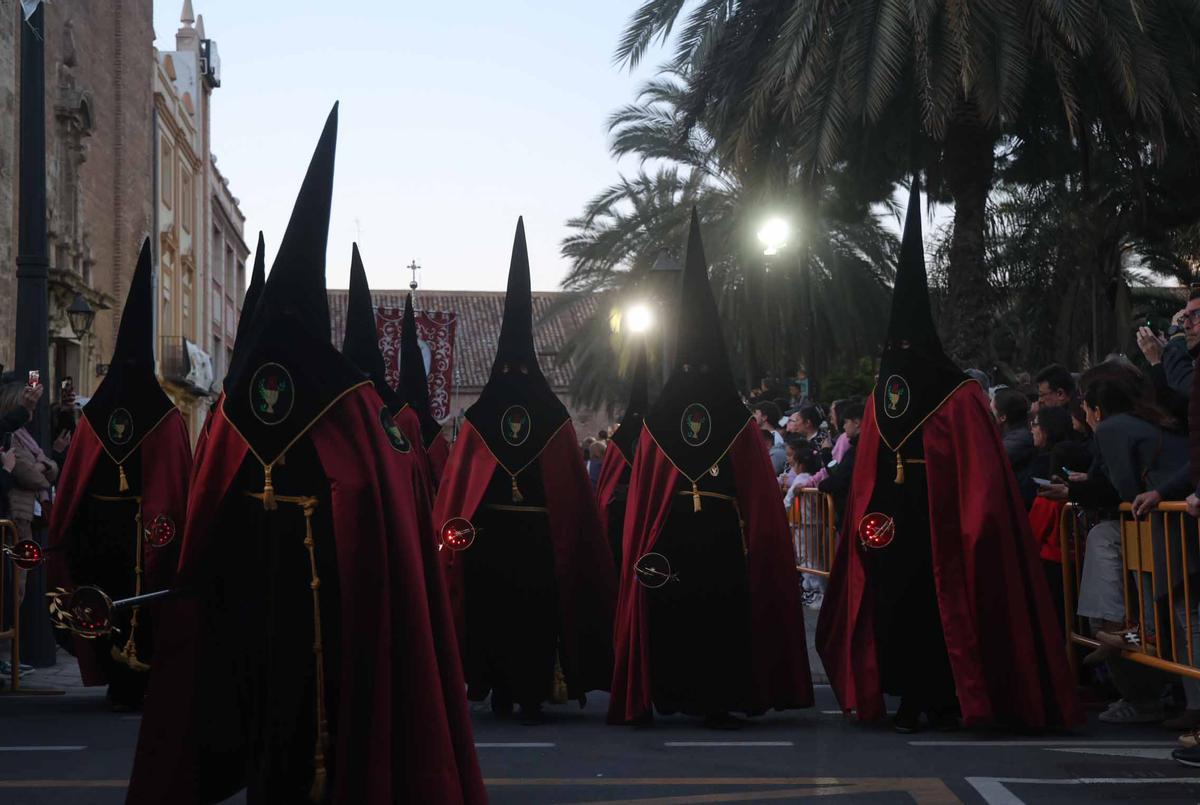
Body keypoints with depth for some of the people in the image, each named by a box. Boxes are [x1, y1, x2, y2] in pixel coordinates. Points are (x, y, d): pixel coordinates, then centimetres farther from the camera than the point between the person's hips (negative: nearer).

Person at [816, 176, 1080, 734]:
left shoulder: (960, 399, -6)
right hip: (891, 526, 5)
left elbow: (980, 476, -9)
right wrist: (863, 518, 3)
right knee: (896, 607, 3)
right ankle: (912, 699, 10)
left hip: (940, 527, -5)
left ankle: (946, 698, 10)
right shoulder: (881, 399, 11)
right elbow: (866, 475, 11)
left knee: (941, 609, 0)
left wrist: (972, 531, -14)